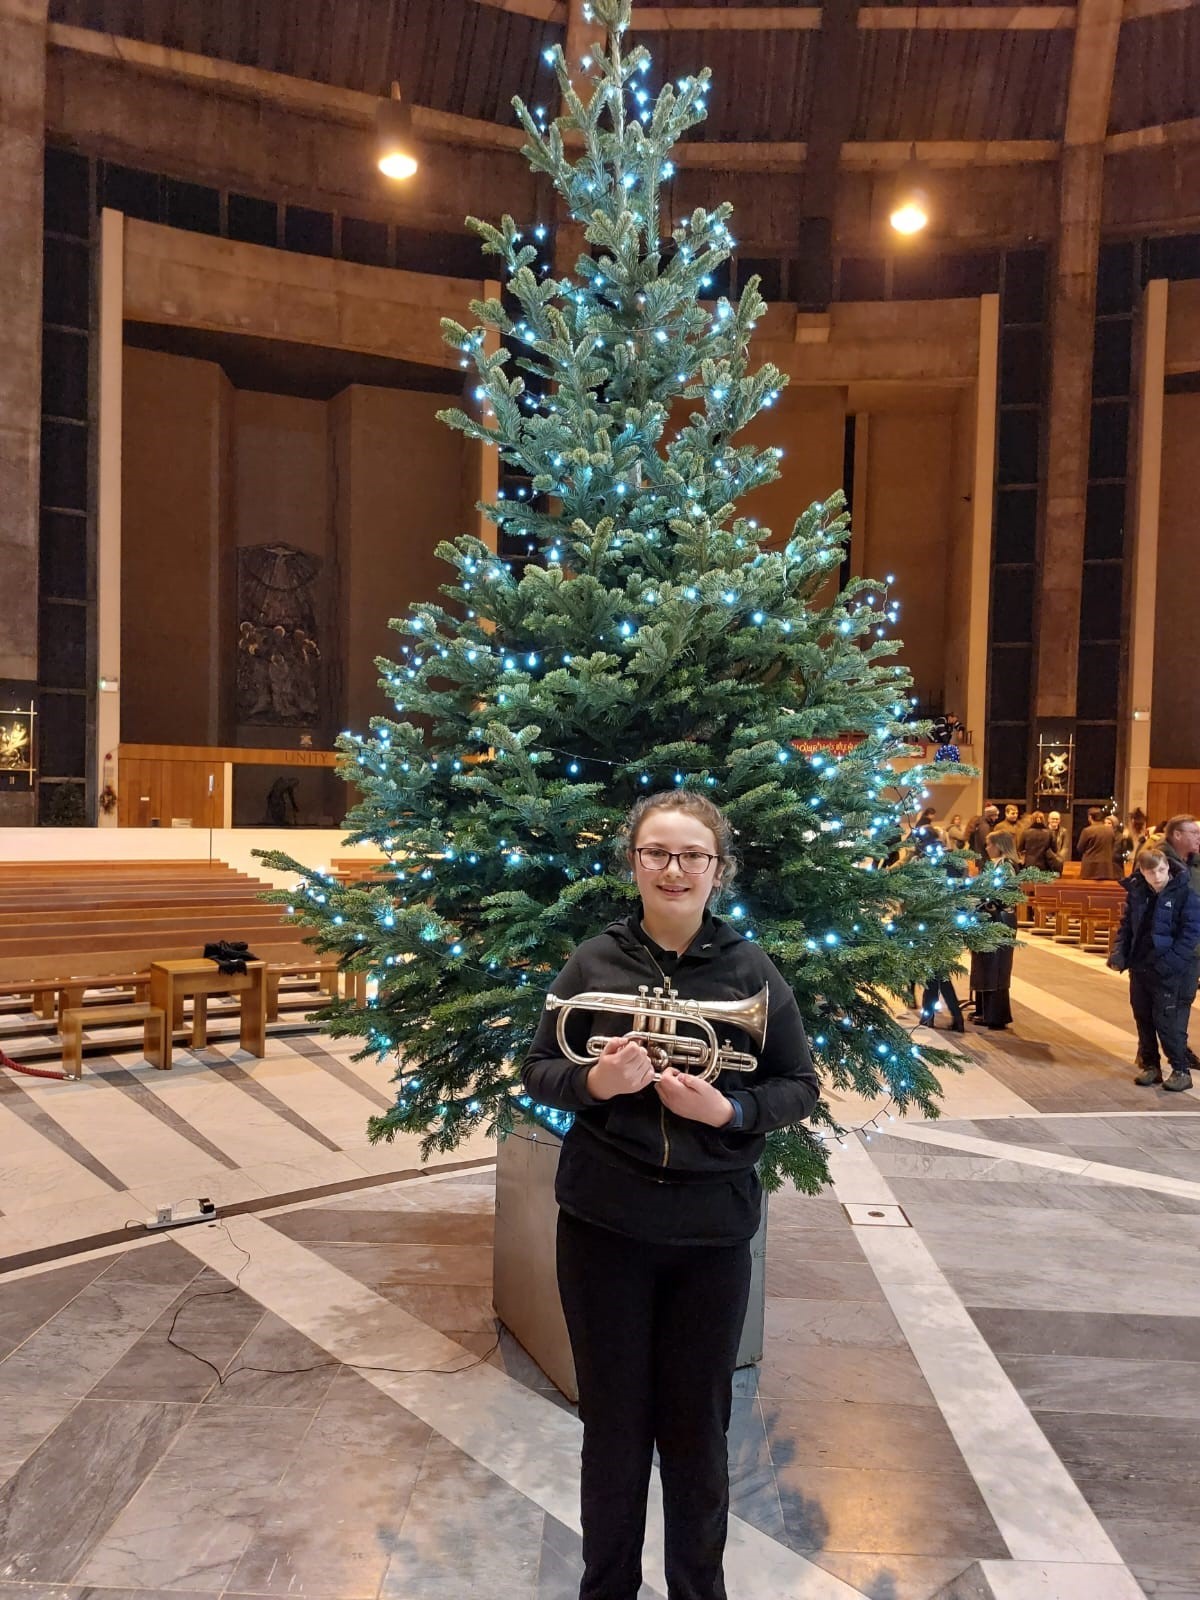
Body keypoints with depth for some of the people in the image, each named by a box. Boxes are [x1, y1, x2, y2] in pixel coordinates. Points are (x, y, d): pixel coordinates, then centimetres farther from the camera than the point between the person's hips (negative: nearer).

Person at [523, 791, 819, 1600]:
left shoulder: (752, 969, -6)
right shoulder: (594, 961, -5)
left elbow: (801, 1086, -1)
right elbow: (538, 1070, 2)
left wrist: (728, 1111, -18)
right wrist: (594, 1083, -18)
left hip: (713, 1230, 0)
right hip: (604, 1223, 1)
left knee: (697, 1427, 15)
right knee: (613, 1420, 16)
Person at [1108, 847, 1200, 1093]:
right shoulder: (1136, 892, 4)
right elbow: (1126, 925, 12)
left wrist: (1169, 962, -20)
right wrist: (1119, 953, -2)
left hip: (1171, 971, -5)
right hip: (1139, 967, 5)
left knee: (1167, 1021, -5)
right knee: (1143, 1019, 13)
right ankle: (1150, 1065, 26)